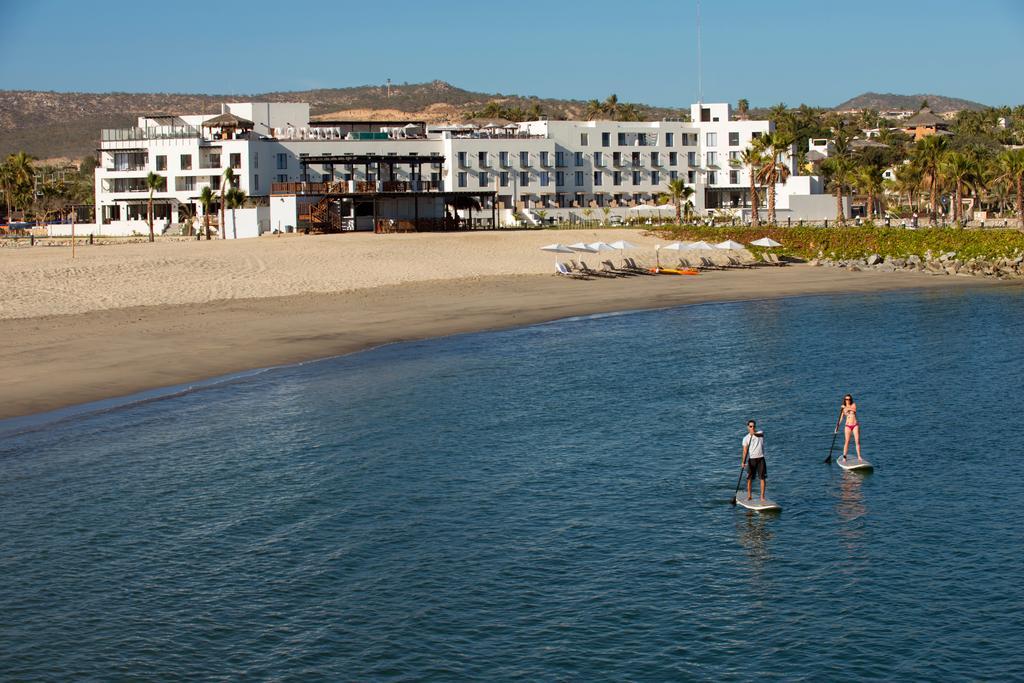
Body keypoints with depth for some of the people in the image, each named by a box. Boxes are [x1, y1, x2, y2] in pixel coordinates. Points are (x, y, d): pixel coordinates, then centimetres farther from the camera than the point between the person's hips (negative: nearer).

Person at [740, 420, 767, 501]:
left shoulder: (760, 433, 3)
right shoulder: (746, 438, 3)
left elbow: (760, 434, -23)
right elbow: (745, 451, -4)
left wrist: (754, 433, -45)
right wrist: (743, 462, -16)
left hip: (760, 458, 0)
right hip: (751, 459, 1)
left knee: (762, 478, -3)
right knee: (749, 478, 3)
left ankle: (762, 496, -1)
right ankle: (749, 495, 15)